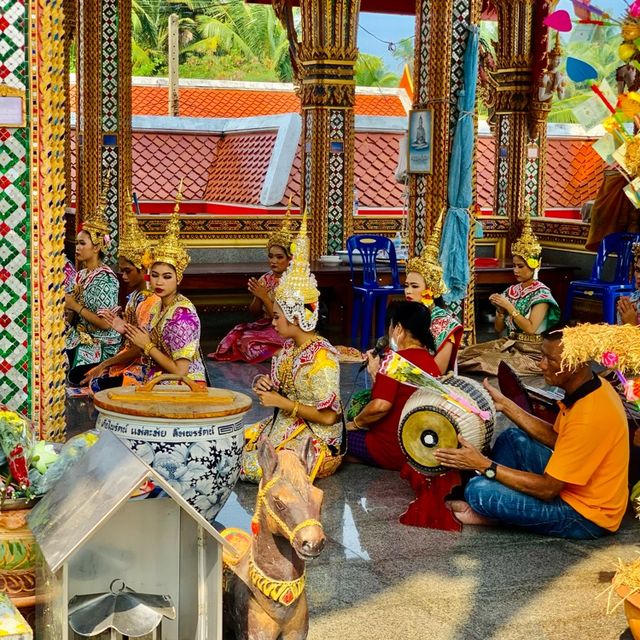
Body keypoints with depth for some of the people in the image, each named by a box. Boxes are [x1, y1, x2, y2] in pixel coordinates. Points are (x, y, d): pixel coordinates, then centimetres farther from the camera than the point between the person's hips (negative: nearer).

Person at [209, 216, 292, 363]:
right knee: (236, 335, -19)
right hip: (265, 326, 6)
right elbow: (254, 312, 9)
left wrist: (264, 297, -21)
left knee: (249, 342, -26)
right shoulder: (265, 279, 7)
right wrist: (257, 297, -12)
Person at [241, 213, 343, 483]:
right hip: (285, 426, 9)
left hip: (315, 438, -9)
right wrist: (264, 384, -6)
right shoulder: (290, 346, 5)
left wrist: (282, 402, -20)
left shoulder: (322, 357, -22)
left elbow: (328, 416, -23)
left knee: (252, 467, -19)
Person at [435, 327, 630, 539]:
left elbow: (547, 489, -25)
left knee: (479, 490, -20)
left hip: (585, 516, -10)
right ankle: (486, 508, 8)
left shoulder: (590, 416, -31)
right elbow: (556, 438, 11)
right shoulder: (592, 386, -2)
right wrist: (505, 405, 6)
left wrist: (483, 465, -22)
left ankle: (488, 512, 12)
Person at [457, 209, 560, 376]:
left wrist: (509, 307, -19)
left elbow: (530, 328, -20)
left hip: (531, 351, -6)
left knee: (490, 362, -25)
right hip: (509, 344, 6)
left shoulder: (541, 293, -10)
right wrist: (500, 310, -8)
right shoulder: (511, 291, 9)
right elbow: (499, 328, 11)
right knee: (469, 353, -17)